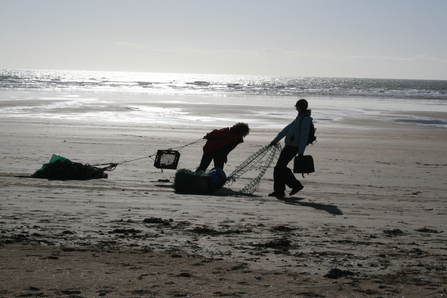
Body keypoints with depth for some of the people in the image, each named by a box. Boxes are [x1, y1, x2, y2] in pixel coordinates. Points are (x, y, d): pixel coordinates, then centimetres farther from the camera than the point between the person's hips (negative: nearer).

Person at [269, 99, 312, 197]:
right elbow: (287, 129, 24)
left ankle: (279, 191, -3)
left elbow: (304, 136, -18)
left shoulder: (306, 119, -11)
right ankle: (296, 185, 19)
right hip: (289, 146, 10)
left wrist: (301, 152, -23)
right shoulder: (299, 118, 21)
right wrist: (275, 140, 27)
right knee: (281, 168, 13)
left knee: (279, 168, -8)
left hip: (292, 147, -10)